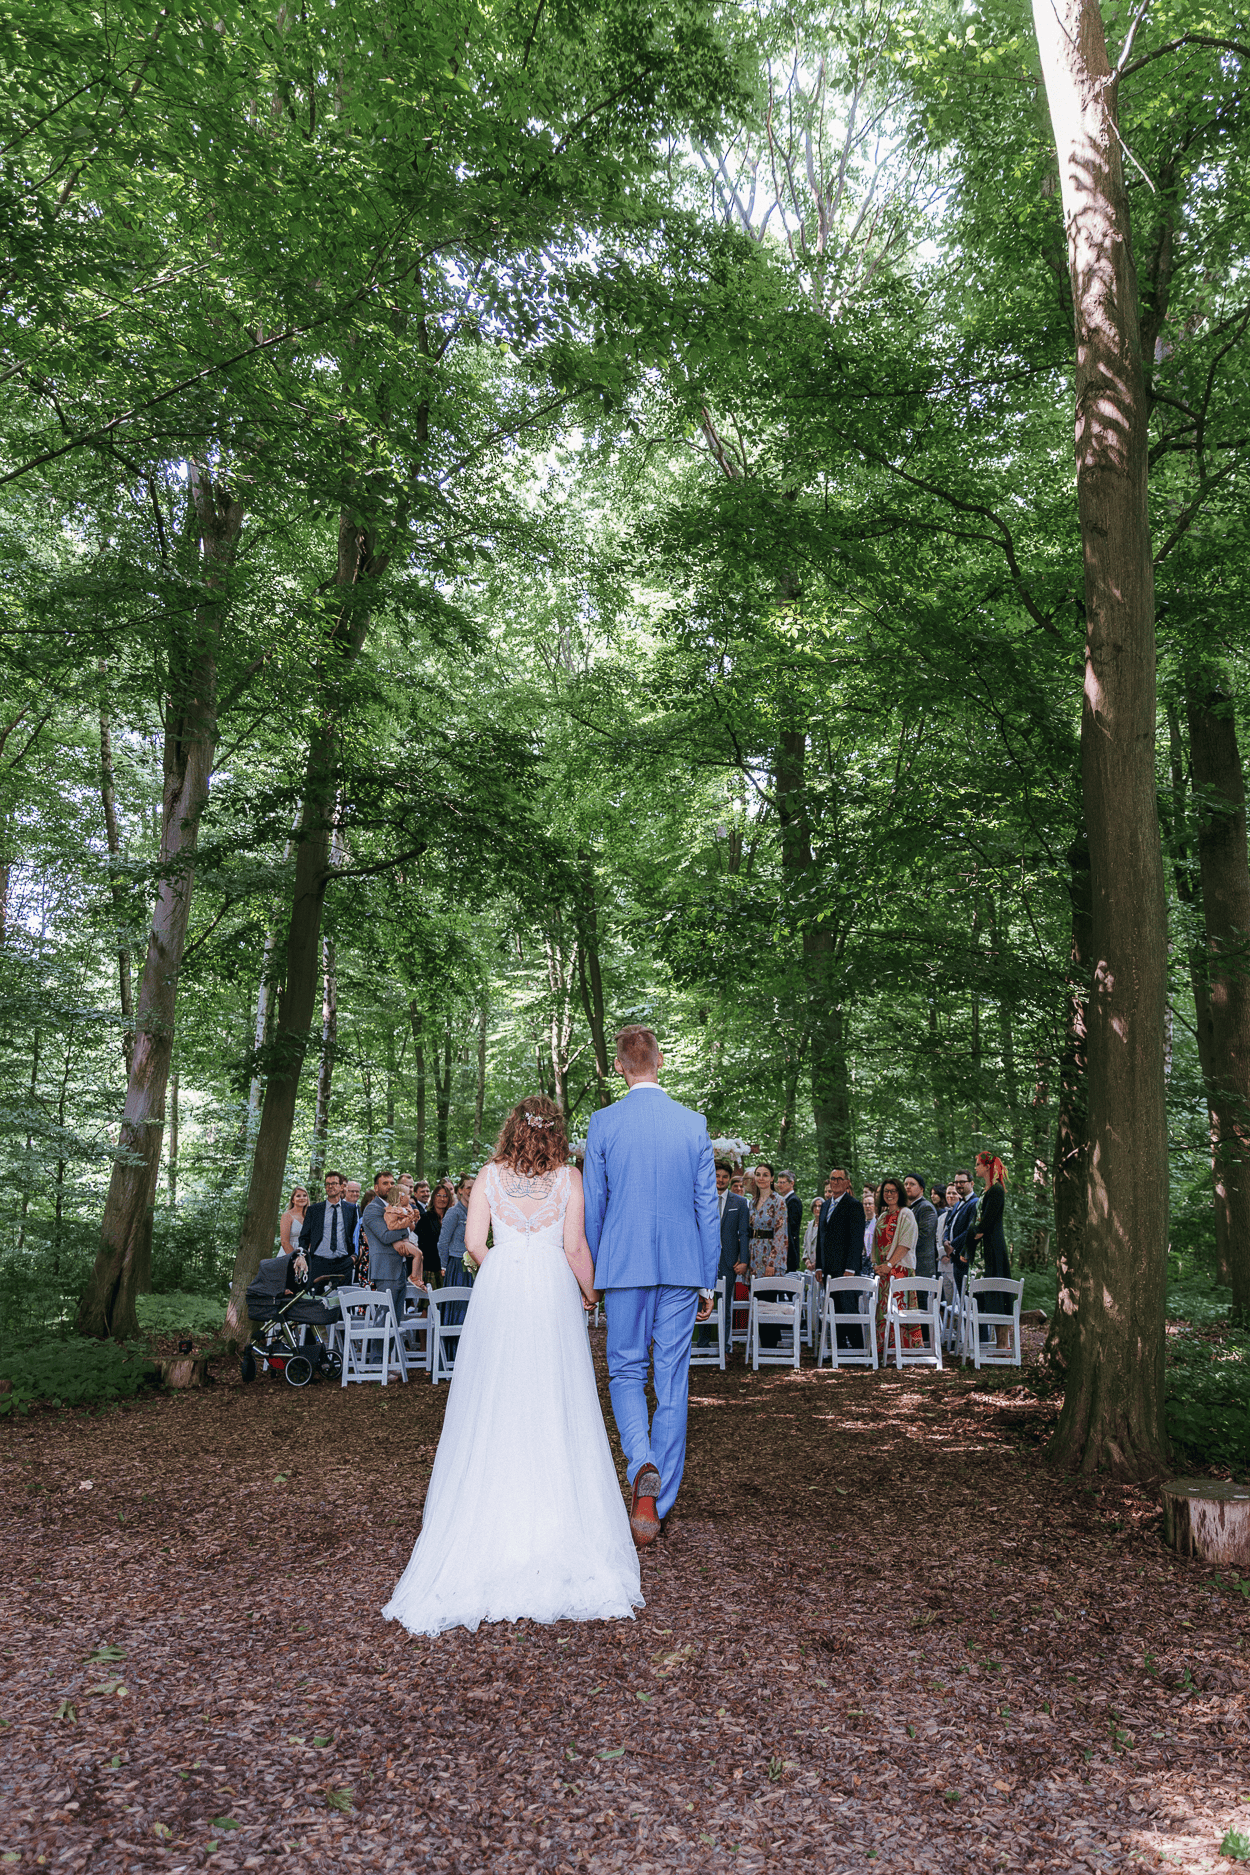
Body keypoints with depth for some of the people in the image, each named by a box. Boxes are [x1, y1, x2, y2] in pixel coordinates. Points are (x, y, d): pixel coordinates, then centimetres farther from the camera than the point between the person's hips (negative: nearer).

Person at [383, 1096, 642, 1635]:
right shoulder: (568, 1176, -1)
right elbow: (575, 1246, -6)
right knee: (555, 1407, 5)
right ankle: (558, 1519, 10)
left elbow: (474, 1240, -1)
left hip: (497, 1292, 1)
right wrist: (588, 1292, 9)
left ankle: (492, 1520, 15)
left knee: (493, 1406, 9)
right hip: (553, 1293, -1)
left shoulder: (490, 1174, 3)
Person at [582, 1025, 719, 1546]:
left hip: (624, 1267, -1)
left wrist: (591, 1276, 12)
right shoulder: (694, 1124, 0)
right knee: (673, 1385, 9)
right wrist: (708, 1282, 10)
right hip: (682, 1268, 2)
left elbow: (593, 1207, 1)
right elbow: (707, 1207, 2)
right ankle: (657, 1506, 15)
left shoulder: (603, 1123, -4)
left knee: (626, 1373, 12)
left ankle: (643, 1466, -13)